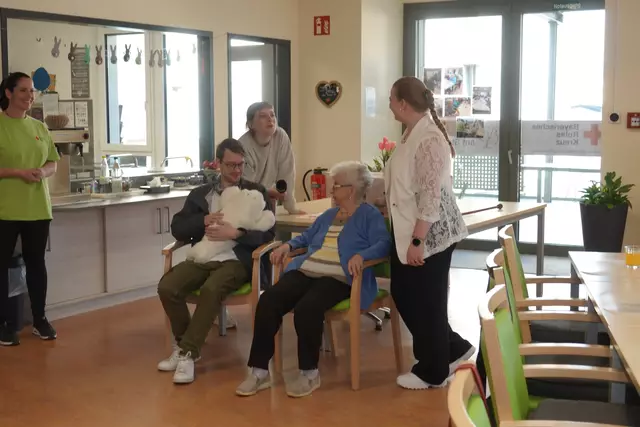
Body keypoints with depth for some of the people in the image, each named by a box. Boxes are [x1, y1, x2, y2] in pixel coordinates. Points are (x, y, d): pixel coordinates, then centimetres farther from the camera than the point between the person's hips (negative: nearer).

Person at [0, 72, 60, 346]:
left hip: (37, 208, 5)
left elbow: (53, 163, 14)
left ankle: (39, 319, 21)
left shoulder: (40, 128, 10)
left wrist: (43, 172, -6)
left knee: (36, 263, 11)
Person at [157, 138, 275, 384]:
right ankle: (184, 344, 0)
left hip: (237, 259, -3)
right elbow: (177, 229, 11)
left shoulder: (256, 192, 11)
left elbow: (268, 232, -1)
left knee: (211, 289, -35)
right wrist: (204, 220, -7)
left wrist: (235, 233, -16)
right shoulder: (199, 194, 18)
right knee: (166, 287, -23)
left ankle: (188, 353, -22)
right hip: (203, 258, 4)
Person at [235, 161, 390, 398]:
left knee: (306, 309, -36)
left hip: (338, 278, -7)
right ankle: (259, 371, -15)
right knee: (267, 302, -20)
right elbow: (307, 237, 40)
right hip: (306, 271, 7)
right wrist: (288, 245, 19)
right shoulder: (329, 215, 30)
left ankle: (309, 374, -17)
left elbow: (383, 245, -10)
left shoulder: (370, 215, 5)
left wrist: (361, 255, -28)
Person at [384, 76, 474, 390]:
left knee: (426, 302, 3)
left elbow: (431, 196, -24)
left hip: (430, 235, -10)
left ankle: (432, 373, 19)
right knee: (404, 296, 15)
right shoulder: (412, 135, 10)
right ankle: (453, 349, 30)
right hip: (406, 232, 10)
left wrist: (417, 242, -24)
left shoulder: (429, 139, -20)